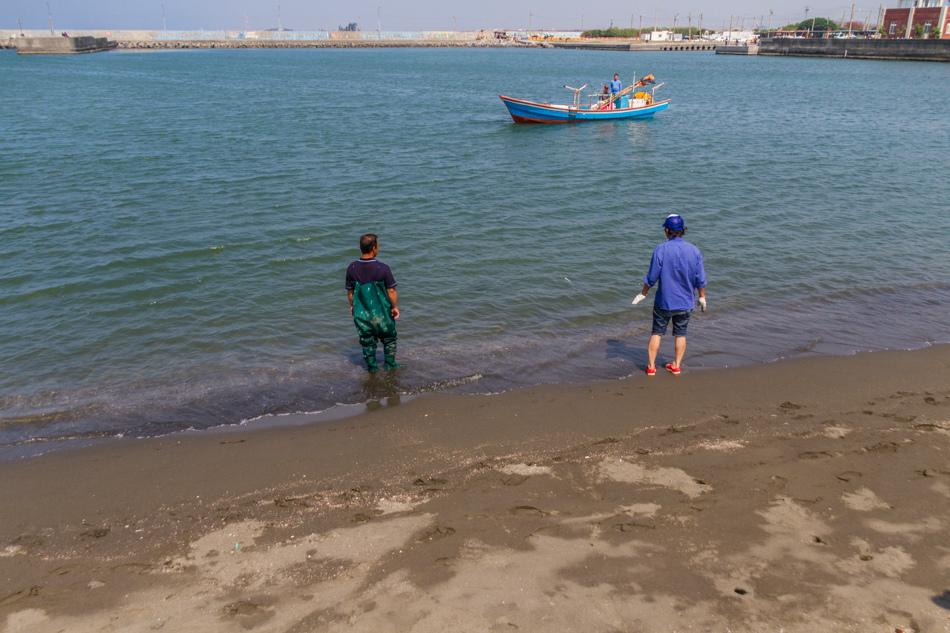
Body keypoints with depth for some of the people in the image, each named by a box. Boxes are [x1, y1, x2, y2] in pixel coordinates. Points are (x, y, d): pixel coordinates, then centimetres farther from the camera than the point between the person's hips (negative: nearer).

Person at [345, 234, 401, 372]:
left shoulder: (351, 268, -10)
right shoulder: (382, 268, -20)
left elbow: (350, 292, 0)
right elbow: (391, 291, -14)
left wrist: (352, 306, 17)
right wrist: (395, 307, 1)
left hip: (361, 313, 3)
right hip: (382, 313, -3)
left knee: (367, 340, 17)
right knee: (389, 338, 18)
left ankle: (371, 366, 28)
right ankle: (390, 364, 29)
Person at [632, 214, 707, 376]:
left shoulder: (661, 250, -14)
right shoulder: (694, 251, -6)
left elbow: (652, 277, -10)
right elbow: (700, 279, 0)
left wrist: (643, 293, 4)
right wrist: (702, 297, 14)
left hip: (664, 301, -2)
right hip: (686, 302, 2)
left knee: (657, 332, 11)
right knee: (680, 334, 16)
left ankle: (651, 366, 15)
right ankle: (676, 366, 22)